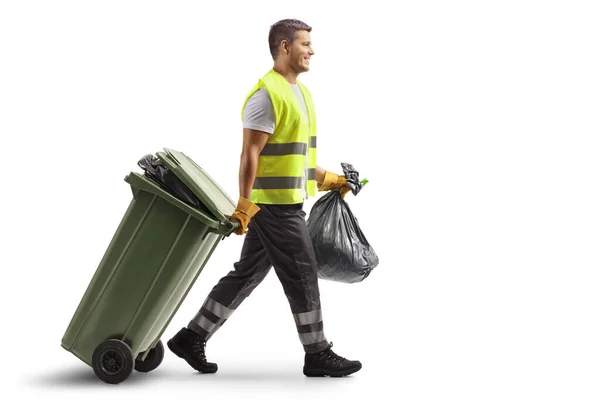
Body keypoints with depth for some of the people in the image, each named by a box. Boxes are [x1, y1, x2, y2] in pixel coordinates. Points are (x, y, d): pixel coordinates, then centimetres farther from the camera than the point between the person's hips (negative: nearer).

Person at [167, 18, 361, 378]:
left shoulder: (300, 92, 16)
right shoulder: (267, 94, -15)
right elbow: (250, 153, -19)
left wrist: (329, 179, 21)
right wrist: (245, 205, -21)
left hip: (288, 201, 10)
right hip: (274, 203, -10)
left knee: (247, 275, 12)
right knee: (302, 277, -1)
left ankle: (192, 338, 20)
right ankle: (318, 355, 12)